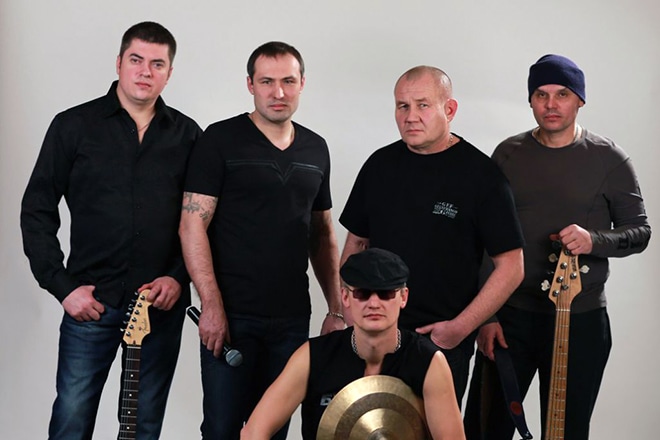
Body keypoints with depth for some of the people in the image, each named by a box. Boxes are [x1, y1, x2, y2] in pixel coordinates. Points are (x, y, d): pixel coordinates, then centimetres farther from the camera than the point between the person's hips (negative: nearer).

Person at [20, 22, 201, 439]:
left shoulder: (187, 134, 5)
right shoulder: (74, 126, 0)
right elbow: (37, 211, 1)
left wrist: (179, 277, -4)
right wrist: (63, 286, -6)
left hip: (163, 304, 2)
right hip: (89, 302, -1)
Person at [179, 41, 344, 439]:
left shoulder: (316, 149, 10)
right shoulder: (221, 140, -5)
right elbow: (193, 225, -9)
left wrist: (337, 308, 10)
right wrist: (212, 305, -16)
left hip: (293, 318, 4)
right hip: (231, 315, -4)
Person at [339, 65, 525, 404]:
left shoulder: (480, 173, -8)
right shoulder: (380, 164, 7)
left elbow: (511, 267, -8)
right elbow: (356, 242, 16)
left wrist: (461, 327, -13)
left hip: (443, 340, -4)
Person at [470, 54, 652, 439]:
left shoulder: (608, 159, -3)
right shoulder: (508, 155, 3)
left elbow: (640, 231, 1)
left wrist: (594, 241, -20)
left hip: (581, 319, -1)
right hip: (510, 314, 2)